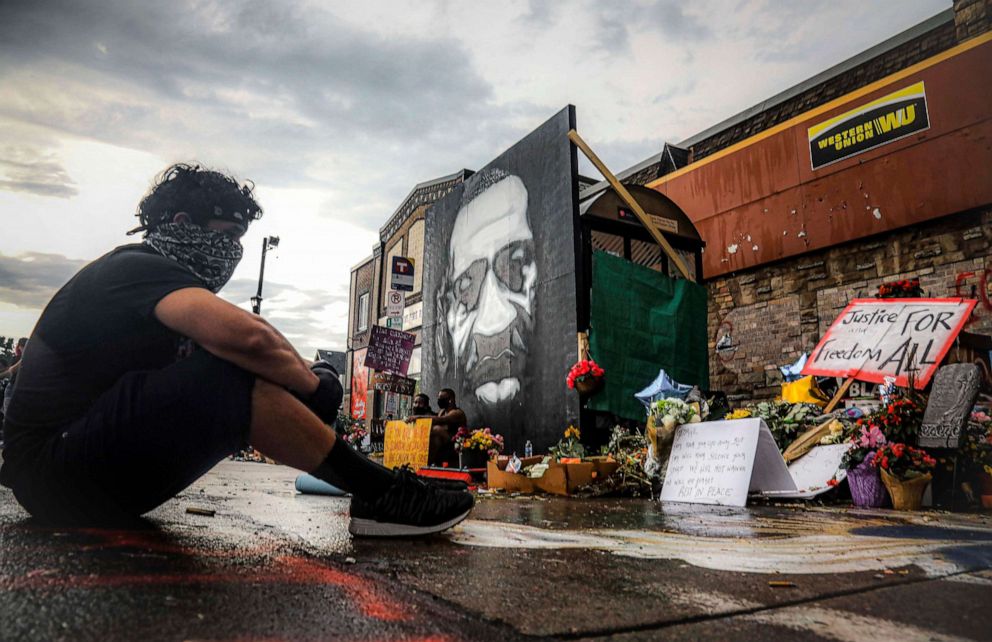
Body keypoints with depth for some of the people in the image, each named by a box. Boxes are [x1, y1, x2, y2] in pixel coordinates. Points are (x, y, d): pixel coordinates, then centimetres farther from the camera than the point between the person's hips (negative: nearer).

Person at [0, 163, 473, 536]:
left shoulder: (133, 273, 17)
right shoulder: (141, 267, -16)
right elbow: (245, 334, -35)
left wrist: (302, 377, -3)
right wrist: (315, 384, -18)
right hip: (57, 469, -10)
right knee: (238, 378, -27)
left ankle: (371, 486, -4)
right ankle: (380, 494, -21)